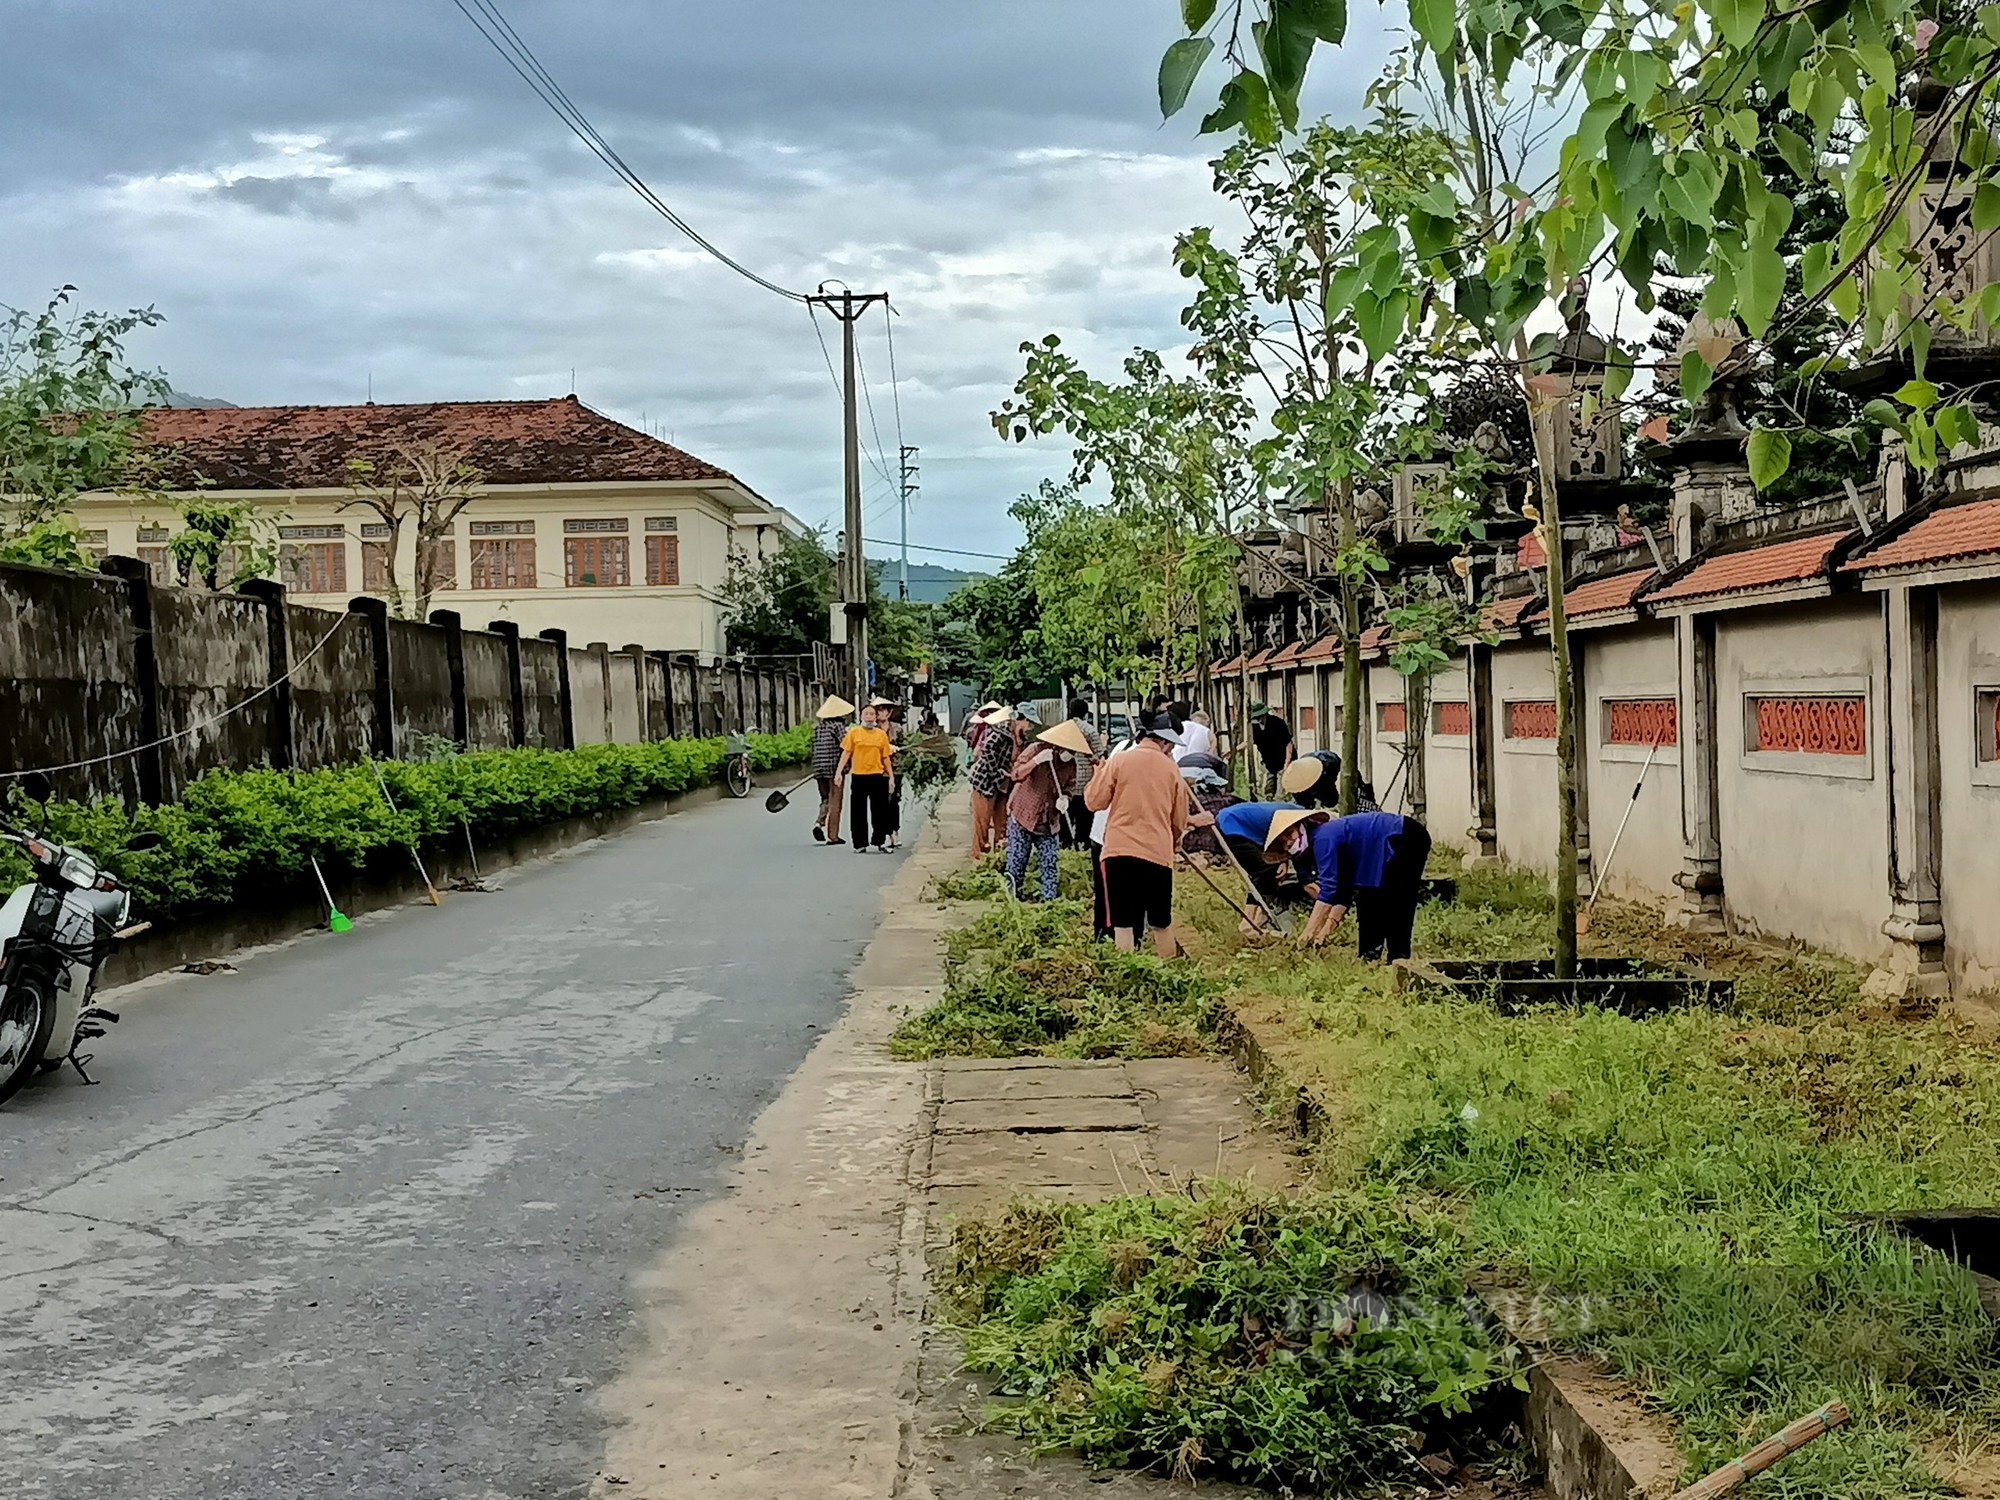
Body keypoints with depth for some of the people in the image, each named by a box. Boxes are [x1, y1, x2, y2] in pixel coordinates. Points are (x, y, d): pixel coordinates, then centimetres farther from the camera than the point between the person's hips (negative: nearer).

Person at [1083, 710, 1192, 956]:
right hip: (1159, 853, 2)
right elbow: (1180, 821, 12)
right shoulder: (1171, 769, 6)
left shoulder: (1118, 761, -1)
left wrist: (1100, 774, 18)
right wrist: (1174, 842, 33)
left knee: (1123, 924, 0)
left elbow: (1094, 802, 1)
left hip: (1119, 851, -2)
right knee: (1162, 923, 14)